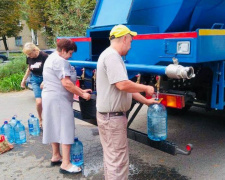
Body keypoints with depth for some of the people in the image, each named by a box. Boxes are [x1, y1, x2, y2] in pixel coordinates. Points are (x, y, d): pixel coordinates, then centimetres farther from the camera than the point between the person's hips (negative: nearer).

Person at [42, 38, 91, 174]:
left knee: (56, 127, 17)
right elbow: (66, 83, -24)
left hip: (51, 97, 11)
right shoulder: (60, 61, -16)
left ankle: (56, 156, 29)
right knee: (65, 130, -6)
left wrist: (81, 90, 10)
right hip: (59, 99, -11)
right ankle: (65, 164, -2)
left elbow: (64, 81, 16)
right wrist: (82, 94, -15)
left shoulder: (52, 58, 18)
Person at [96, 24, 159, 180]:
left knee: (112, 157, 21)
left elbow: (126, 87, 19)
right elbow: (123, 85, -28)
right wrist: (146, 88, -11)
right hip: (112, 117, -11)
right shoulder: (112, 56, -18)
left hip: (111, 115, 11)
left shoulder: (114, 56, 16)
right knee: (118, 161, 0)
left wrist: (145, 101, 21)